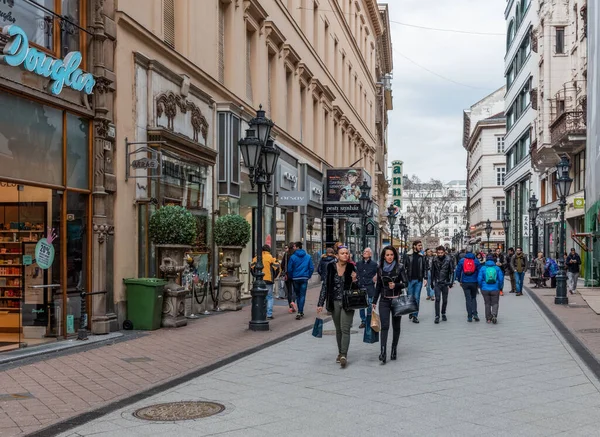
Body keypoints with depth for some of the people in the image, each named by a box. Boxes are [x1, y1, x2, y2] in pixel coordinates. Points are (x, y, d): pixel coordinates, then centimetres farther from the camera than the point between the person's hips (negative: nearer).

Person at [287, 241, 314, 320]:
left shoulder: (293, 257, -7)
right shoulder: (308, 257, 1)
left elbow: (289, 269, -5)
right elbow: (311, 268, 1)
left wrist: (291, 277, 9)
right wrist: (308, 276, 12)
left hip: (295, 279, -1)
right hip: (304, 278, 1)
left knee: (297, 295, 14)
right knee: (302, 295, 2)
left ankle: (300, 312, 17)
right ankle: (300, 312, -7)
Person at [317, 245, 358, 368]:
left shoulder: (352, 268, -2)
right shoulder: (331, 268, -1)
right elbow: (325, 286, 3)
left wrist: (355, 280, -16)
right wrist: (320, 303, 0)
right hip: (334, 302, 2)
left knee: (345, 329, -9)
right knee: (338, 329, 11)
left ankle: (344, 355, -12)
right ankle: (340, 353, 23)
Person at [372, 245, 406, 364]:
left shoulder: (399, 268, -1)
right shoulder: (380, 269, 6)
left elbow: (405, 283, -2)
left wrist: (396, 285, -21)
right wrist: (374, 301, 15)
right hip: (384, 301, 1)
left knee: (396, 326, 7)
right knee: (384, 326, -11)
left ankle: (394, 350, 20)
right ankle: (383, 352, -17)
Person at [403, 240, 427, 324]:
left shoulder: (422, 256, 7)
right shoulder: (408, 256, -1)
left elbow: (425, 268, 10)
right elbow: (404, 267, 0)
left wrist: (425, 278, 0)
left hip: (419, 280, 1)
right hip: (410, 279, -1)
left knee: (417, 298, 0)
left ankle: (415, 315, 4)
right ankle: (411, 312, 24)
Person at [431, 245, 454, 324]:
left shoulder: (448, 260, -4)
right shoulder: (435, 260, 0)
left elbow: (451, 272, 0)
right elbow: (432, 272, 8)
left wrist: (450, 282, -5)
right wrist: (432, 283, 8)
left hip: (445, 283, 0)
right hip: (437, 283, 0)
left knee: (445, 300, 9)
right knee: (437, 299, -8)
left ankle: (443, 314, 26)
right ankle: (437, 316, -6)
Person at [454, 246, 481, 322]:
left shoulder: (462, 261, -1)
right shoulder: (476, 261, -1)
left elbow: (457, 271, 2)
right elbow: (480, 271, 0)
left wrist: (459, 280, 14)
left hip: (465, 283, 0)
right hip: (474, 282, 0)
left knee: (468, 299, 5)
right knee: (474, 298, 15)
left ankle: (469, 317, 3)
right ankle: (475, 314, -2)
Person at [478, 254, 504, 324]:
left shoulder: (483, 268, -3)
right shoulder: (497, 268, -1)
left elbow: (479, 279, -4)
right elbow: (501, 279, -1)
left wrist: (481, 287, 10)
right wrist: (499, 287, 13)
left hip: (485, 289, 0)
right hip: (495, 289, 0)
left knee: (487, 304, 12)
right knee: (495, 303, 8)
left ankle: (488, 318, 14)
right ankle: (494, 315, -15)